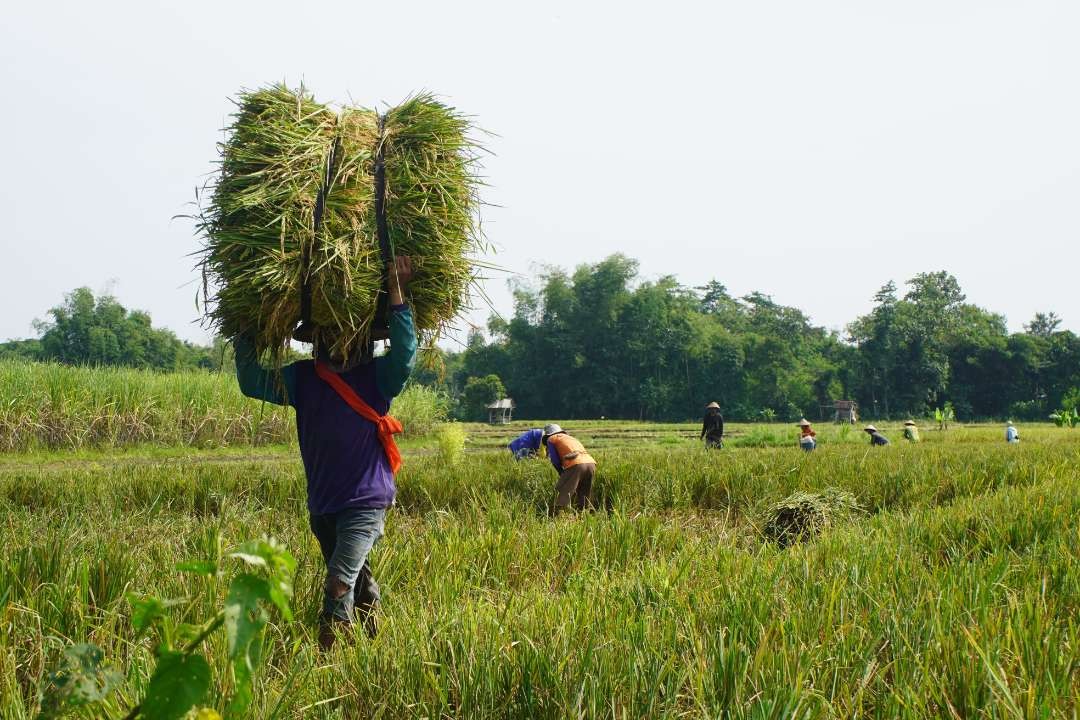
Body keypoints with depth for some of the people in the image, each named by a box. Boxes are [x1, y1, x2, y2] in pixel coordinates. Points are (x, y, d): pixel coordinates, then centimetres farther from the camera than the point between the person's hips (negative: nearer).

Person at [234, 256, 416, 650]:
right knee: (356, 582, 22)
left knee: (340, 581, -19)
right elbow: (253, 382, 3)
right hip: (322, 505, 6)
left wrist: (396, 294, -31)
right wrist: (244, 336, -6)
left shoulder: (377, 377, -8)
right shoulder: (303, 378, 4)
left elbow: (404, 354, -26)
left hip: (366, 502, -6)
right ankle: (373, 639, 41)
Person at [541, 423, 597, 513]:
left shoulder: (551, 439, 18)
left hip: (575, 465, -7)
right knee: (584, 497, 18)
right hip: (591, 463, 7)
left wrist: (562, 475, 19)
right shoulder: (572, 438, 38)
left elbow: (555, 461, 8)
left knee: (561, 494, 0)